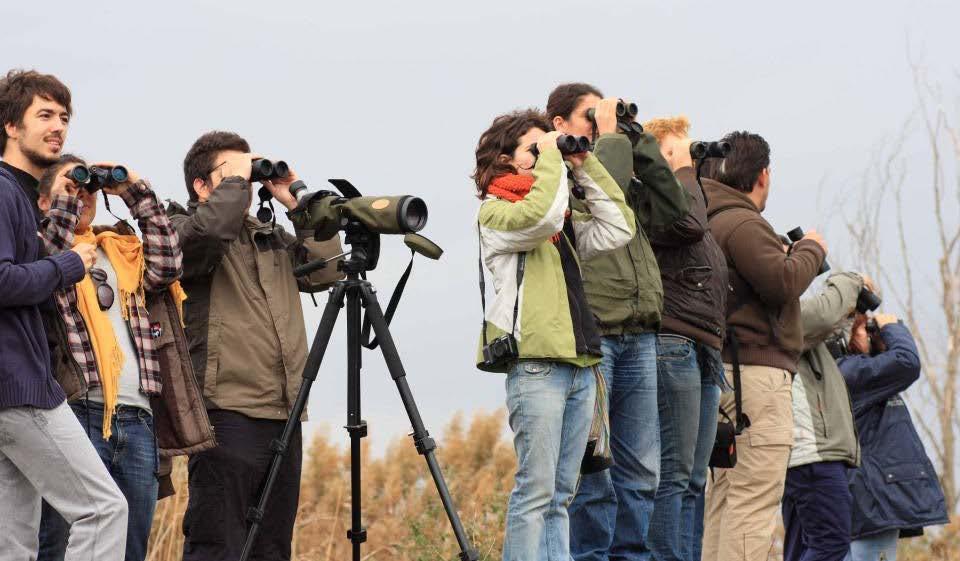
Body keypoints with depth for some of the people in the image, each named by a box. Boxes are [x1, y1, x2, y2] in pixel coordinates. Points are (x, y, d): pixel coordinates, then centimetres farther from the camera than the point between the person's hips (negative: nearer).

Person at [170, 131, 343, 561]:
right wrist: (236, 179, -6)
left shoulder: (272, 239, 23)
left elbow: (325, 269, 13)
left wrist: (298, 203, 11)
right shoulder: (181, 231, 2)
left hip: (283, 416, 7)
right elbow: (210, 229, -20)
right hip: (226, 415, -7)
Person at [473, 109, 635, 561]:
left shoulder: (565, 221, 23)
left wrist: (585, 166, 12)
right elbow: (541, 215, -20)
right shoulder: (496, 212, 0)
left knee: (561, 494, 7)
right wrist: (550, 157, -6)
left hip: (580, 364, 8)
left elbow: (618, 229, 14)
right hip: (535, 364, -7)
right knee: (535, 491, -10)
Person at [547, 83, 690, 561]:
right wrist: (611, 137, -5)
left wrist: (638, 143, 11)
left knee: (640, 469, 8)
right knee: (592, 468, -7)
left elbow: (672, 208, 14)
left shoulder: (625, 180, 23)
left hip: (638, 338, 8)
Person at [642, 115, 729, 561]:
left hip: (702, 353, 10)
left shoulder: (680, 196, 26)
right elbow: (687, 224, -22)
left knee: (693, 480, 7)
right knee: (672, 473, -13)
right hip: (673, 345, -10)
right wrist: (685, 171, -10)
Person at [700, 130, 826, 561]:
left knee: (723, 498, 11)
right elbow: (782, 282, -19)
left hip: (724, 368, 10)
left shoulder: (713, 221, 19)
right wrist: (811, 249, -2)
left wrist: (786, 251, 16)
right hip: (757, 369, -10)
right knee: (754, 501, -12)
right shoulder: (742, 224, -11)